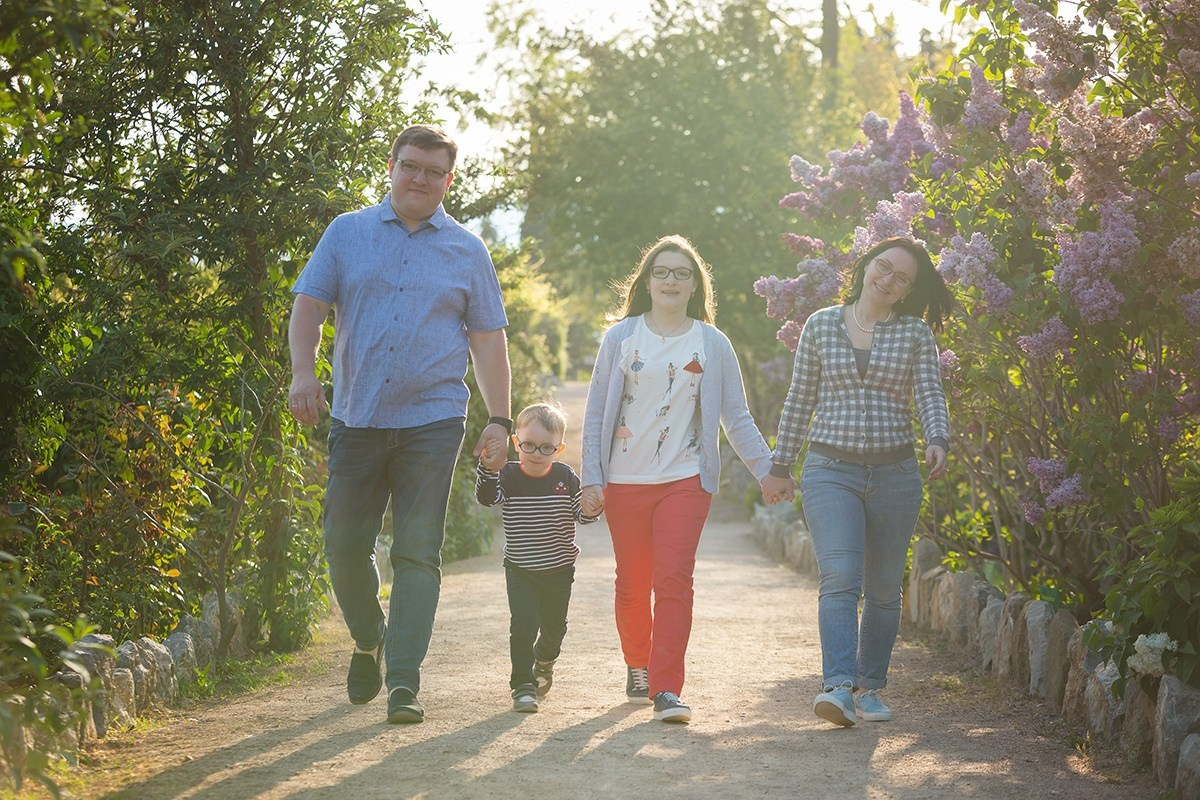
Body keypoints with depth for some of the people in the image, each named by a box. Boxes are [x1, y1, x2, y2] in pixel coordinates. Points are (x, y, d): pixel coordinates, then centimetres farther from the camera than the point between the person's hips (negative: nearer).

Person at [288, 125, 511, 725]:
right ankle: (369, 642, 29)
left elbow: (487, 340, 9)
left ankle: (404, 680, -4)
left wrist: (499, 418, 1)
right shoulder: (346, 234, 10)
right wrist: (303, 372, -14)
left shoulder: (467, 251, 10)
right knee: (345, 546, 3)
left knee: (418, 552, -6)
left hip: (431, 421, -1)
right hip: (356, 420, 1)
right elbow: (308, 307, 3)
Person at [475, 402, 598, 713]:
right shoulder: (508, 476, -11)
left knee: (554, 627, 15)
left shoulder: (565, 477, -6)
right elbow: (486, 497, -28)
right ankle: (523, 685, -5)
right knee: (523, 625, -13)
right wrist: (488, 469, -46)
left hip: (559, 570, 2)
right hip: (520, 569, -2)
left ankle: (544, 661, 46)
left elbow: (580, 514, -3)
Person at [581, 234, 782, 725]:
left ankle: (667, 689, -14)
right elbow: (596, 413, 5)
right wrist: (591, 479, -1)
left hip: (686, 478, -1)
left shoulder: (712, 344, 6)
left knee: (674, 581, -12)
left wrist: (767, 469, 0)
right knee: (632, 583, 8)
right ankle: (637, 666, 31)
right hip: (625, 481, 1)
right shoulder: (621, 337, 5)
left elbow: (736, 418, 9)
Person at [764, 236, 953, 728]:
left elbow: (930, 396, -2)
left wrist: (938, 440, -23)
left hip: (895, 472, 1)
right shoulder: (821, 326, 7)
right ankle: (838, 687, -26)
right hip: (830, 470, -1)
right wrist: (781, 466, 12)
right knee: (839, 578, -17)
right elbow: (800, 400, 11)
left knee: (883, 590, 7)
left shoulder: (916, 334, 7)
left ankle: (870, 687, 20)